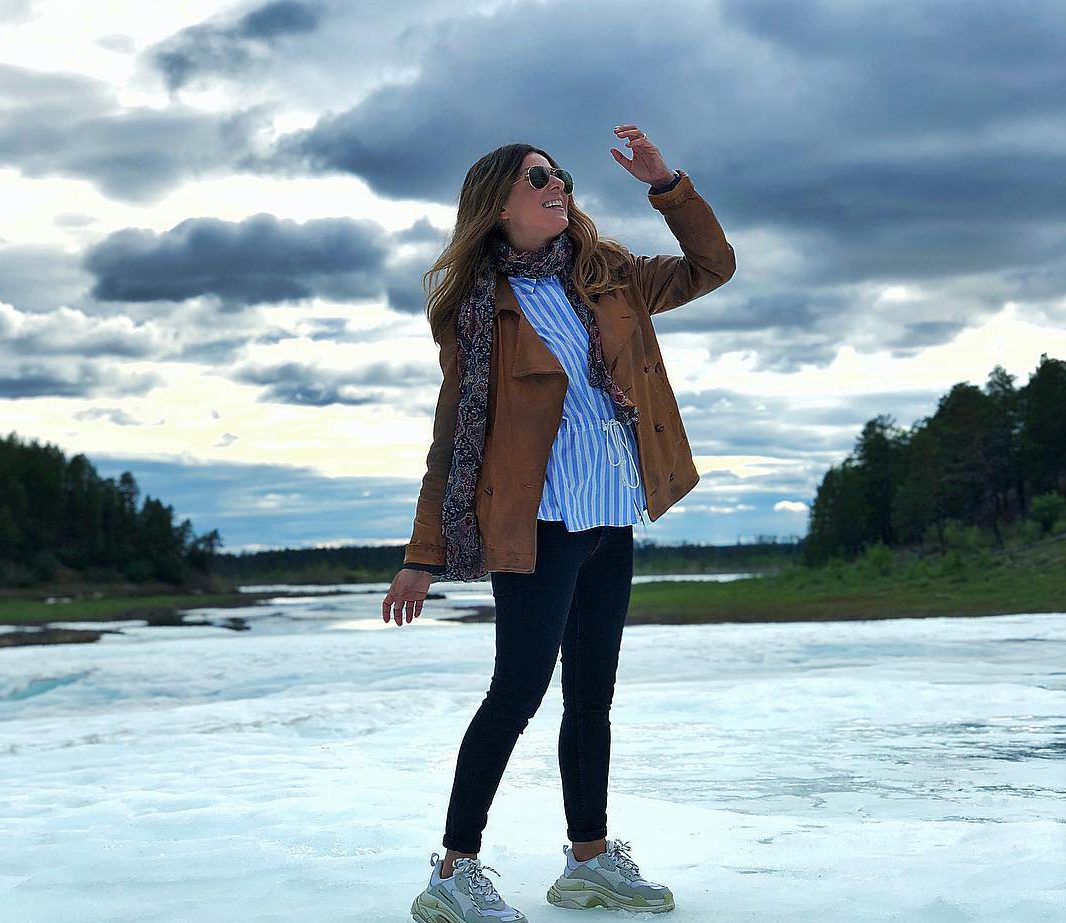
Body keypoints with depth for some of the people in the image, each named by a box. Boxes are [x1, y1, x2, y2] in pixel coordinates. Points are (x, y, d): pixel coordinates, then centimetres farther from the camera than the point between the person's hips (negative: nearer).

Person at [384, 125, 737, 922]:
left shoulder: (608, 278, 11)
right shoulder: (480, 306, -3)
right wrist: (424, 557, -5)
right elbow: (455, 436, -3)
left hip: (611, 525, 6)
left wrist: (666, 183, 4)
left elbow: (712, 266, 19)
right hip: (538, 524, -6)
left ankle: (591, 859, 21)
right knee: (519, 690, -9)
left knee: (592, 696, 12)